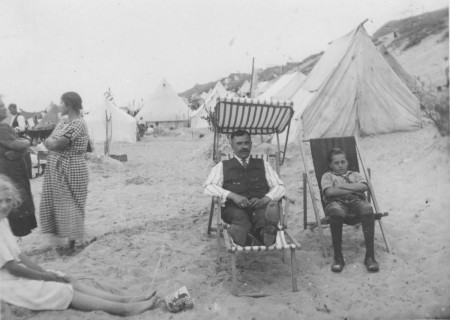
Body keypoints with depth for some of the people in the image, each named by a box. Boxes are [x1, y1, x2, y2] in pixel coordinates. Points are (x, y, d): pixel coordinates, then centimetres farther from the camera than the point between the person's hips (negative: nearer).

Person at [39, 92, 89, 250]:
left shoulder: (77, 124, -18)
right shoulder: (62, 123, 12)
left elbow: (55, 145, -22)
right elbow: (48, 142, 12)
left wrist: (50, 141, -2)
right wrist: (52, 142, -8)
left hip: (70, 171, -9)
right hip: (56, 170, 9)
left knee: (69, 205, 0)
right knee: (55, 203, 16)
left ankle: (72, 241, 12)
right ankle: (59, 233, 30)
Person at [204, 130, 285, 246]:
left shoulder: (262, 164, 27)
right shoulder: (223, 166, 22)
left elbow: (280, 187, 18)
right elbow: (209, 187, 6)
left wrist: (264, 199, -5)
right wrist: (233, 196, -11)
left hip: (260, 207, 1)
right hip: (234, 207, 0)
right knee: (239, 215, -38)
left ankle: (263, 231, -68)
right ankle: (246, 236, -69)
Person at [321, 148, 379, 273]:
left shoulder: (355, 174, 32)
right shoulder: (327, 176, 24)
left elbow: (364, 186, 8)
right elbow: (329, 191, 1)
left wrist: (343, 186, 2)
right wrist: (353, 189, 3)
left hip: (356, 201, 2)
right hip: (336, 201, -2)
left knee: (367, 209, -35)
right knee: (336, 212, -40)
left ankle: (370, 256, -32)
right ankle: (338, 257, -31)